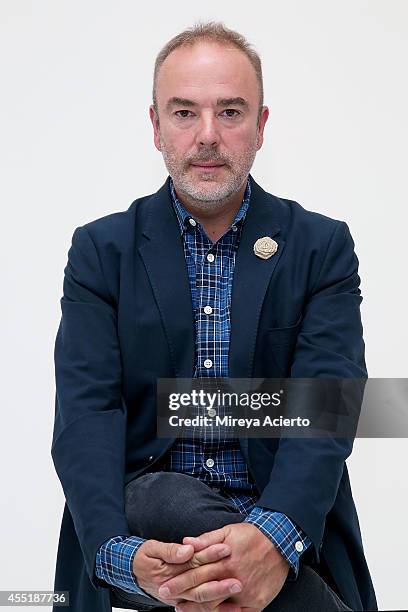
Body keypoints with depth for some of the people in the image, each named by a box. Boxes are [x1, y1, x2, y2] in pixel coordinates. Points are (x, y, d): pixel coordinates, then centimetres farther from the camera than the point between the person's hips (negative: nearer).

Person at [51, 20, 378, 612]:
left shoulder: (323, 247, 5)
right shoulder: (101, 250, 6)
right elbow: (86, 412, -7)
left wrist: (274, 536, -30)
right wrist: (122, 554, -28)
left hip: (290, 528, -1)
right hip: (141, 520, 2)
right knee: (167, 499, -32)